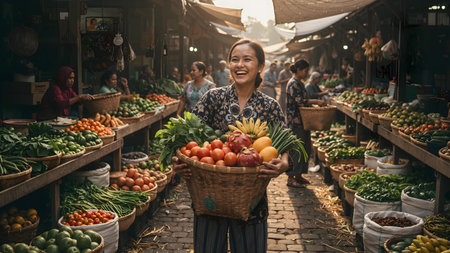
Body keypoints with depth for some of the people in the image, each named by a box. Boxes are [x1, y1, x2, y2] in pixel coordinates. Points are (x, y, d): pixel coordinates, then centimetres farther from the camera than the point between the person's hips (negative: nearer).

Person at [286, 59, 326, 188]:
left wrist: (314, 104, 11)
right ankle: (291, 178, 0)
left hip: (303, 121, 10)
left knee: (306, 148, 12)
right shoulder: (293, 83, -13)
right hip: (295, 121, -10)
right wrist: (316, 101, -26)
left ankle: (298, 175, 21)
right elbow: (298, 101, -24)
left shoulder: (300, 83, 18)